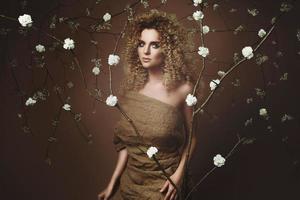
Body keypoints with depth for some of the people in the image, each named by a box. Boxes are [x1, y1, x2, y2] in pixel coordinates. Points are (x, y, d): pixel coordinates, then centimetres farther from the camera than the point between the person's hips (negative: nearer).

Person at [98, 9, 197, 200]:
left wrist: (179, 174, -14)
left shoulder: (182, 88, -13)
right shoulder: (132, 84, -2)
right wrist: (113, 181, 3)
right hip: (131, 176, 4)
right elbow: (126, 140, 3)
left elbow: (192, 136, -4)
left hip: (162, 182, -3)